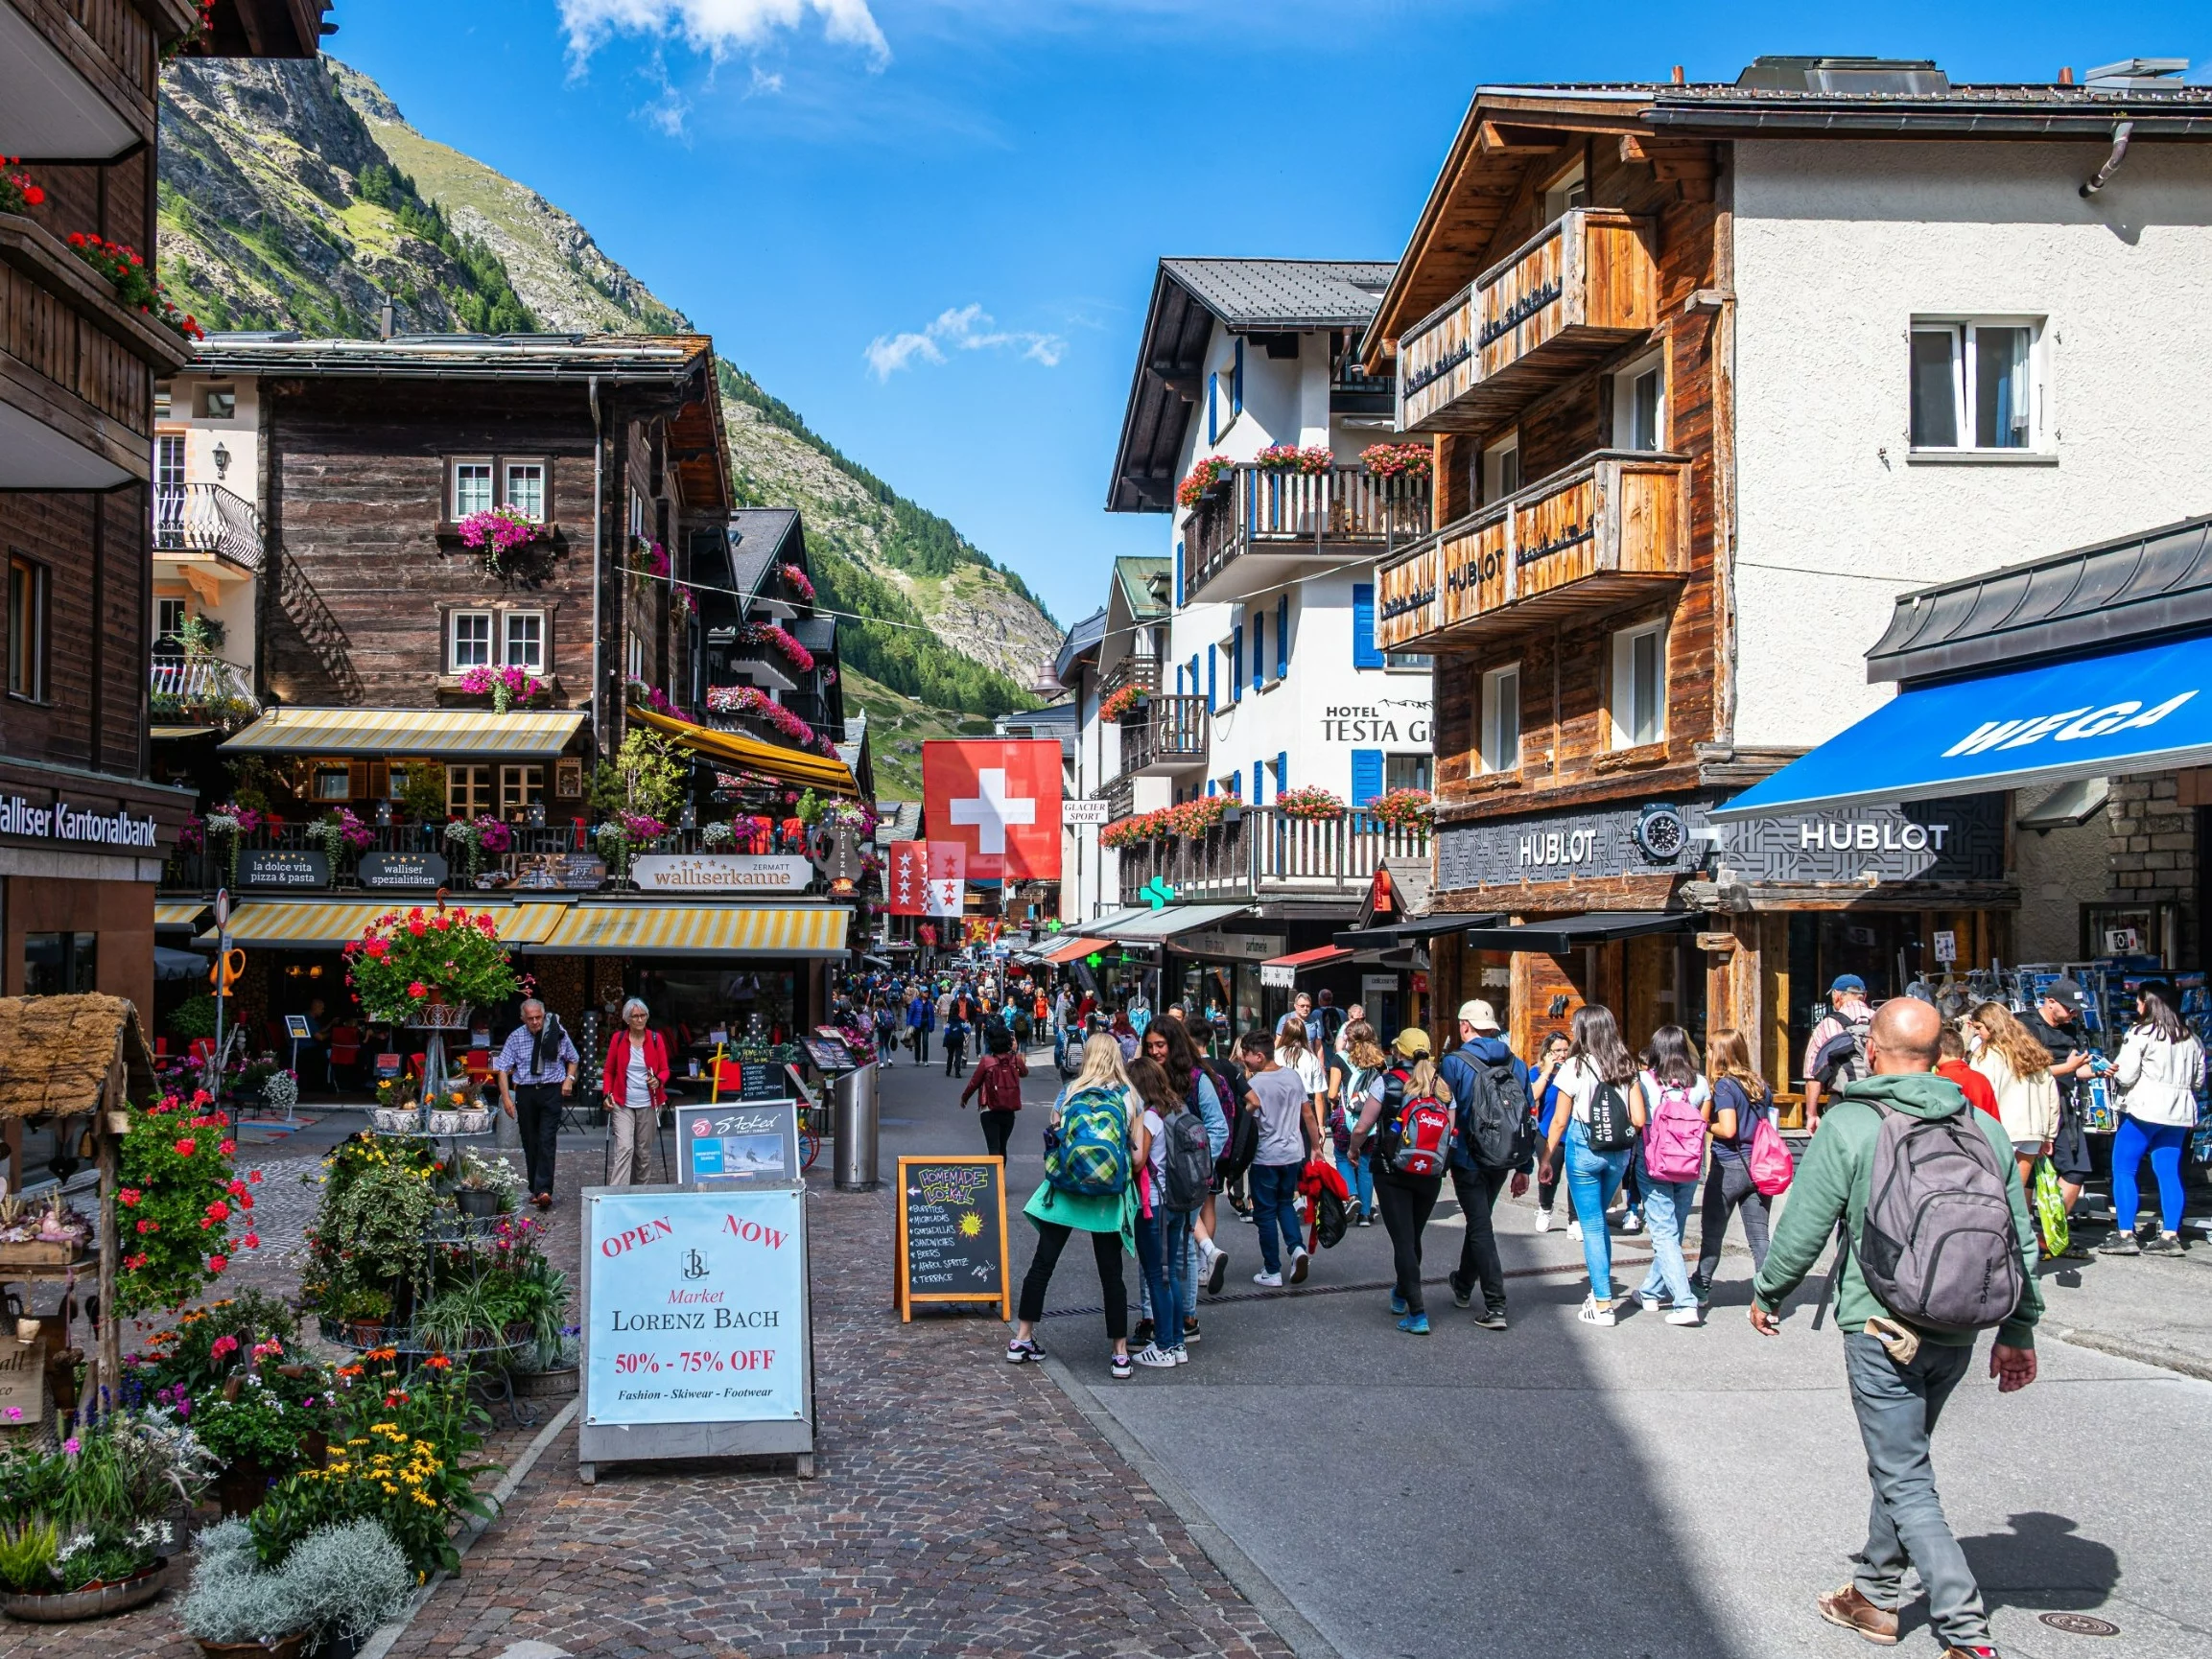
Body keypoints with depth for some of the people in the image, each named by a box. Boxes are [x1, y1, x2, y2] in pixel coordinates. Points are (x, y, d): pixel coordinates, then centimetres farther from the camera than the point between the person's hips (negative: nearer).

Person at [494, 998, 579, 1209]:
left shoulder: (557, 1033, 1)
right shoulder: (516, 1037, 0)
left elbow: (572, 1059, 16)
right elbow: (503, 1069, 0)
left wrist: (569, 1078, -2)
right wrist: (506, 1097, -8)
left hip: (551, 1091, -2)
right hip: (525, 1092, 2)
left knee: (547, 1141, -12)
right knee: (530, 1143, 7)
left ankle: (544, 1190, -18)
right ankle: (535, 1189, 18)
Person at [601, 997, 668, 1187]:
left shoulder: (656, 1038, 3)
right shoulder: (618, 1038, 2)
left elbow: (665, 1069, 6)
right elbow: (609, 1071, 8)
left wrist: (658, 1080, -16)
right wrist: (607, 1094, -6)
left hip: (648, 1104, 2)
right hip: (622, 1104, -2)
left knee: (644, 1151, 8)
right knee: (624, 1148, -14)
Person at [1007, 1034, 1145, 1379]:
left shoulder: (1069, 1093, 0)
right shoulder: (1131, 1098, 0)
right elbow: (1139, 1156, -4)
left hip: (1064, 1191, 0)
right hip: (1109, 1198, 0)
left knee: (1042, 1264, 10)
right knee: (1111, 1274, 5)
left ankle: (1022, 1340, 17)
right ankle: (1121, 1355, 8)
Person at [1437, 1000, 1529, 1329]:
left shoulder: (1454, 1063, -11)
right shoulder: (1516, 1064, 3)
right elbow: (1529, 1115, 6)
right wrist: (1523, 1168, 11)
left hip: (1468, 1160, -5)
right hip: (1502, 1161, 5)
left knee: (1480, 1228, -1)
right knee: (1479, 1220, 23)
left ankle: (1495, 1308, -7)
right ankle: (1463, 1286, 40)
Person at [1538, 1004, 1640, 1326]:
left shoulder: (1575, 1066, -8)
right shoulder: (1627, 1067, 2)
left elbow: (1559, 1121, -5)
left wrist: (1546, 1159, 4)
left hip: (1584, 1149, -4)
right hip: (1619, 1152, 4)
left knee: (1591, 1224, 2)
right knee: (1598, 1220, 21)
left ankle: (1602, 1304, 2)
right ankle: (1601, 1289, 25)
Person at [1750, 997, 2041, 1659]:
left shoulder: (1847, 1125, -11)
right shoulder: (1984, 1128, 4)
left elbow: (1802, 1229, -9)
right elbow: (2020, 1242, 9)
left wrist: (1767, 1294, 8)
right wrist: (2019, 1332, 19)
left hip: (1882, 1328, -6)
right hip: (1959, 1330, 6)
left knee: (1906, 1483, 0)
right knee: (1900, 1461, 22)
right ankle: (1876, 1594, 34)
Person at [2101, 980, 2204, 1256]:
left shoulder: (2141, 1033, -10)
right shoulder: (2191, 1038, 12)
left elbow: (2125, 1075, -13)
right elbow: (2199, 1080, 17)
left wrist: (2114, 1070, 7)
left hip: (2143, 1109, -7)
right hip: (2178, 1112, 7)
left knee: (2124, 1170, 0)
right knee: (2168, 1172, 9)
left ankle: (2125, 1235, -4)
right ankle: (2170, 1237, 7)